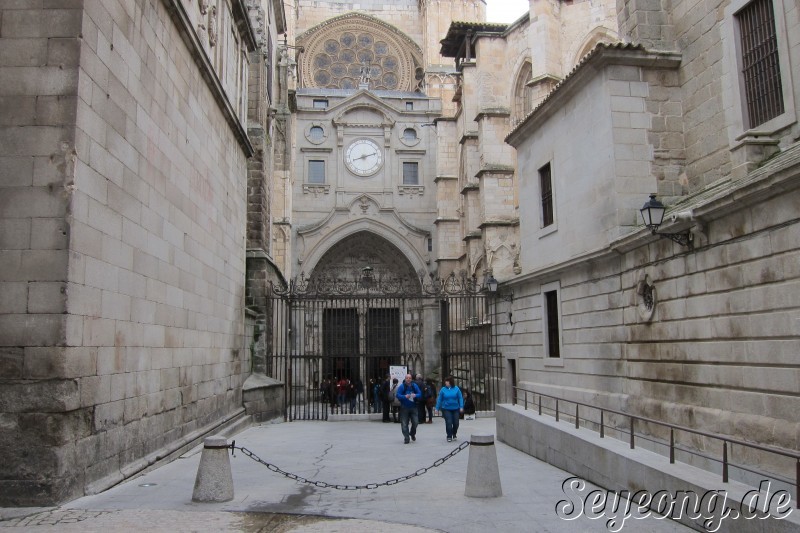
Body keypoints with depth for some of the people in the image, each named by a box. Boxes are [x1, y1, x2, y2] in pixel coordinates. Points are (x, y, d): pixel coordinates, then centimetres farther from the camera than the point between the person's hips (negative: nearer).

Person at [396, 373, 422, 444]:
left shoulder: (414, 386, 2)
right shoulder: (402, 386, -6)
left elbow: (420, 394, 3)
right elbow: (398, 395, -9)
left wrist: (415, 395, -18)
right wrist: (405, 396, -25)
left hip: (413, 407, 2)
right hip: (404, 408, -2)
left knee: (415, 422, 1)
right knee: (404, 424, -2)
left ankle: (412, 433, 29)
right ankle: (406, 438, 8)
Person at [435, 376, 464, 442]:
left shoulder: (456, 389, -3)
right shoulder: (443, 389, -2)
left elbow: (460, 398, -1)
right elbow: (439, 399, 1)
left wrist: (461, 407, -9)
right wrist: (437, 408, 1)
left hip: (455, 409, 1)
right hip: (446, 409, -1)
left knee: (456, 423, 6)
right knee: (448, 423, -8)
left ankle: (454, 434, 32)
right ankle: (449, 436, 6)